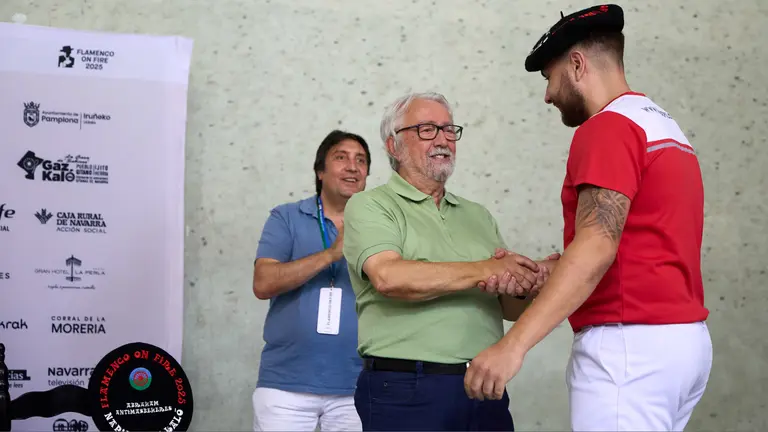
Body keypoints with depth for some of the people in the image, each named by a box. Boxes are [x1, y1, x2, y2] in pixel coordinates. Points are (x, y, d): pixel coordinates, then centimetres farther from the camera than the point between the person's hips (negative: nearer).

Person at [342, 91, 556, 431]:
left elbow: (515, 310, 13)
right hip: (405, 391, -5)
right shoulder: (369, 206, 1)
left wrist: (519, 285, -11)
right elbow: (389, 277, -18)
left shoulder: (478, 215, 16)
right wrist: (486, 270, -15)